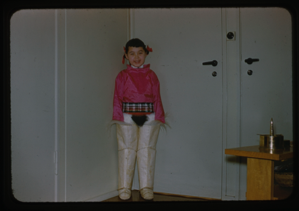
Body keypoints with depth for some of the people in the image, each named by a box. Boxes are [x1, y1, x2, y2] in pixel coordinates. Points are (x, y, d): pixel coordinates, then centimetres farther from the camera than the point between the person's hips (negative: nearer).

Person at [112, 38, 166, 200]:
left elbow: (157, 98, 7)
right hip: (127, 118, -1)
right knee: (127, 151, 4)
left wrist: (158, 117, -1)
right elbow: (117, 98, 2)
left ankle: (146, 188, 14)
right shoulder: (122, 76, 4)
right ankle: (124, 188, 13)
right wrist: (120, 116, -8)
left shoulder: (151, 75, 9)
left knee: (146, 151, 4)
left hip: (149, 118, 1)